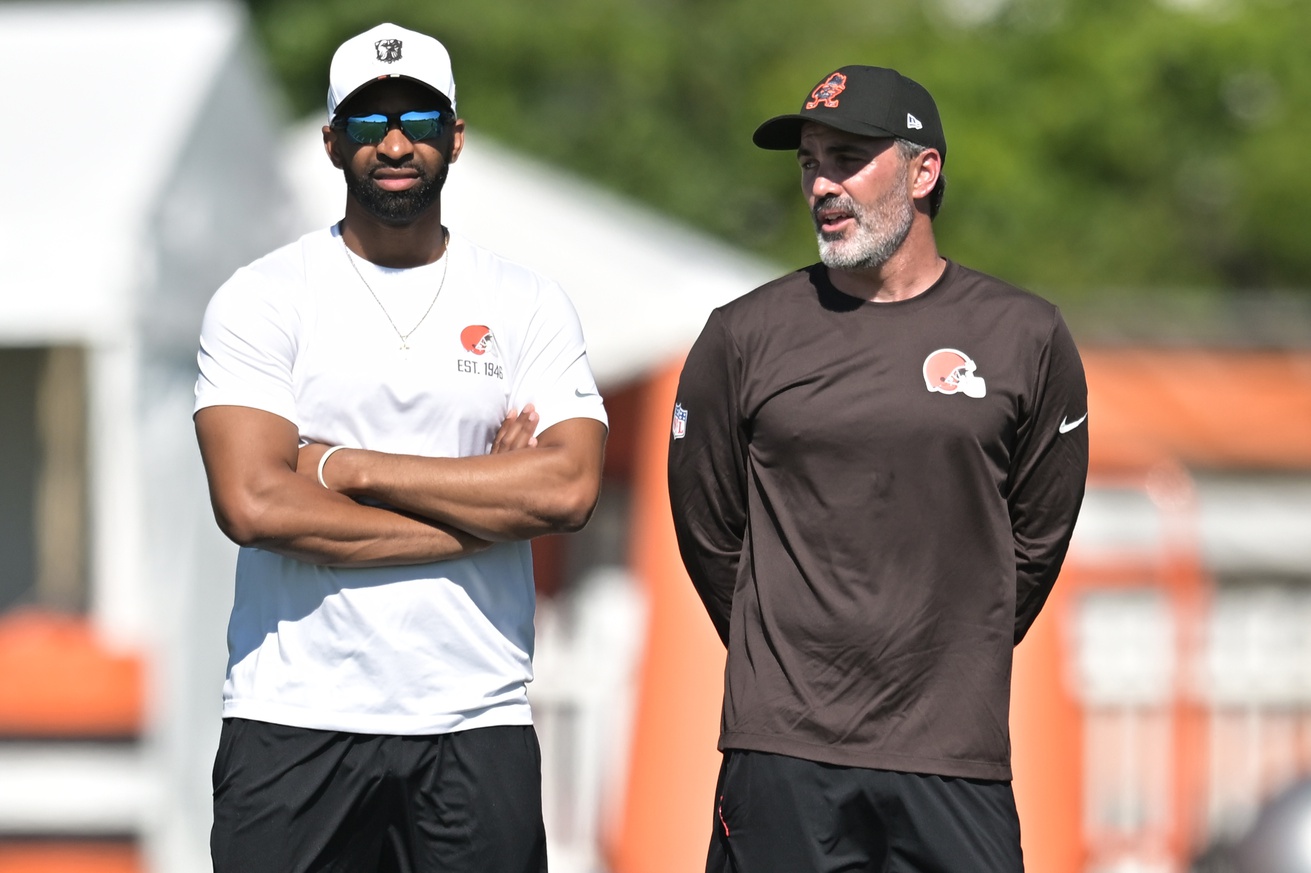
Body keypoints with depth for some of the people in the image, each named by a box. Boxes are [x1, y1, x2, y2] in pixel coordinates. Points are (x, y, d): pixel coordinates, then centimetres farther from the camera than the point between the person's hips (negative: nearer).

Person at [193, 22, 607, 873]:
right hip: (296, 717, -1)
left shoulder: (529, 306, 8)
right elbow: (254, 504, -11)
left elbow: (569, 489, -6)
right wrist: (483, 507, -7)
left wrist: (349, 468, -8)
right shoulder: (263, 299, 2)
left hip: (476, 721, 1)